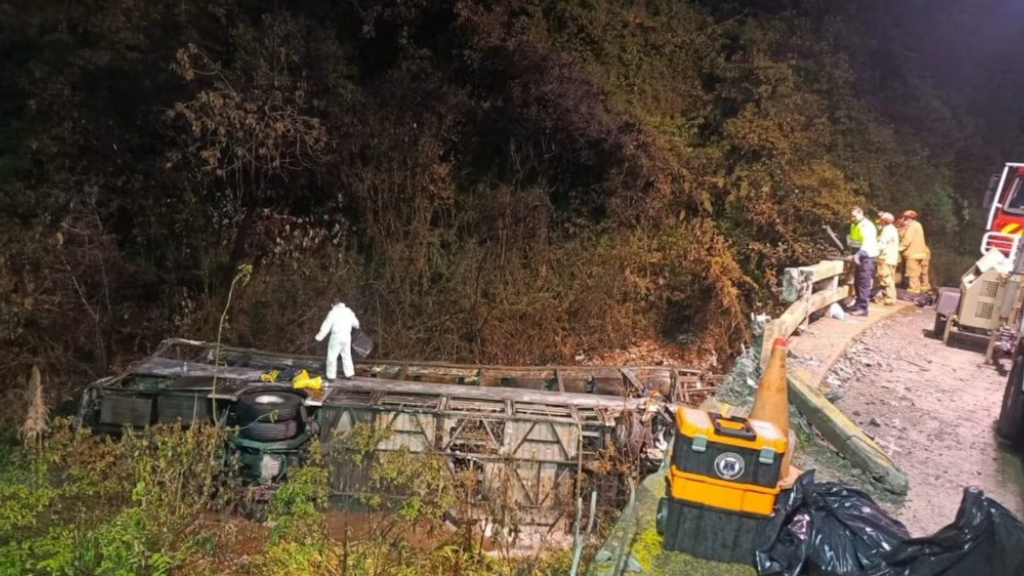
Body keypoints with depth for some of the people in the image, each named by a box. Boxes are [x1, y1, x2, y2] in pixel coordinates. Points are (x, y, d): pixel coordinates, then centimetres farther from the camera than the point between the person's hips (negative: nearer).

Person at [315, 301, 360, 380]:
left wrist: (319, 336, -11)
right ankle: (349, 374, 19)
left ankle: (331, 376, 2)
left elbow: (326, 325, -14)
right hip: (347, 336, 6)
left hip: (336, 336, -6)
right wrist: (356, 326, 46)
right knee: (346, 355, 17)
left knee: (332, 356, 2)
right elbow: (355, 322, 23)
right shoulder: (349, 311, 9)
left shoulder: (333, 312, -10)